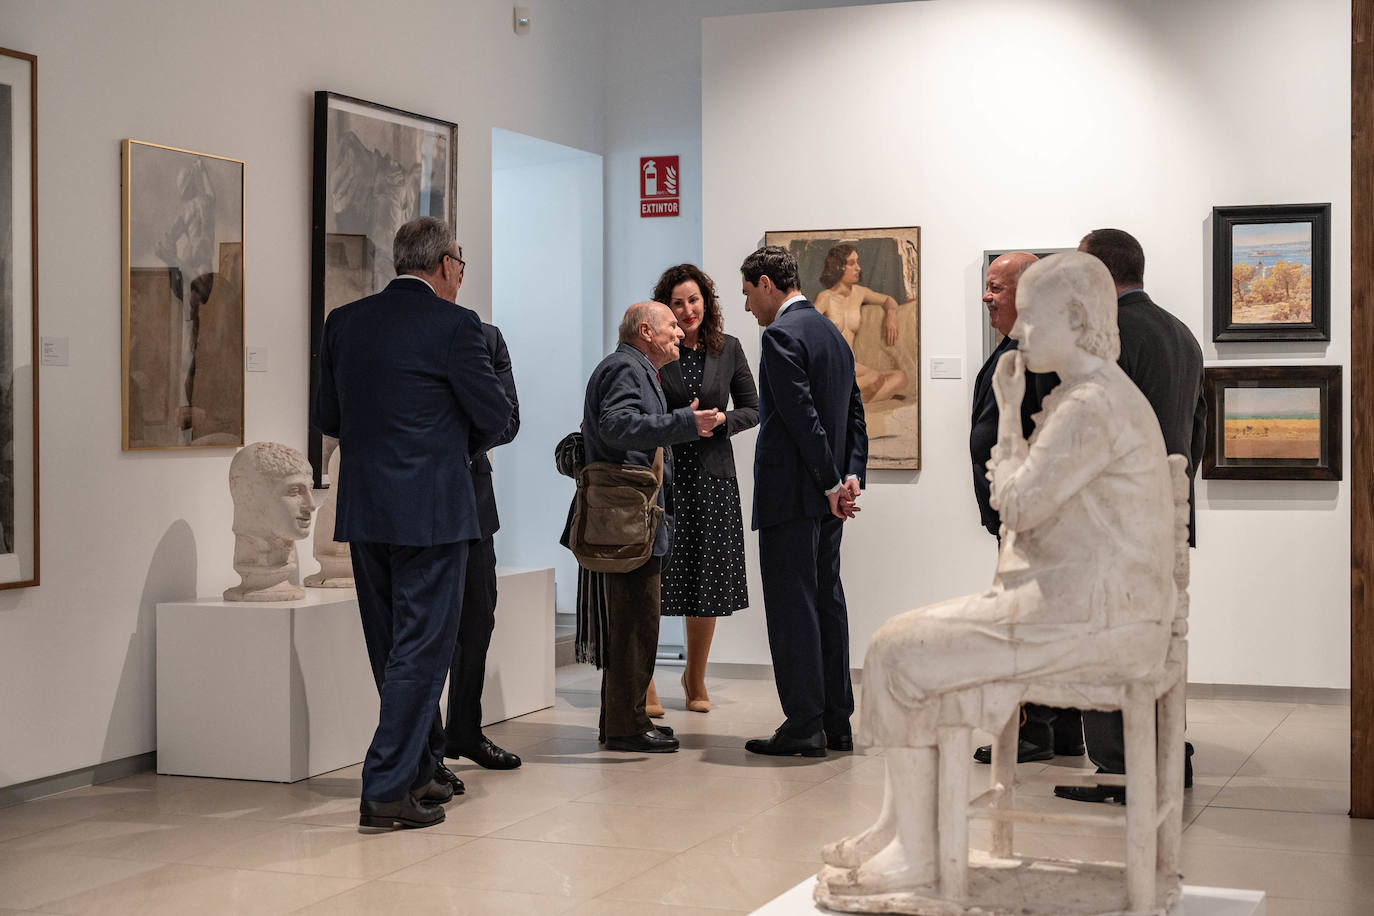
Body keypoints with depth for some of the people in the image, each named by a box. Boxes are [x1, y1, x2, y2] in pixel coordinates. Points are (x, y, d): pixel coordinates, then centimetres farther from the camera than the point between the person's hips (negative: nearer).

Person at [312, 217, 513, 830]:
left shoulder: (345, 321, 7)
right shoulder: (453, 324, -10)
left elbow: (325, 417, 12)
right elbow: (496, 416, -5)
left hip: (363, 510, 6)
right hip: (432, 509, -6)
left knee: (392, 648, 16)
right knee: (422, 648, 0)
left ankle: (419, 770, 29)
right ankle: (388, 789, -2)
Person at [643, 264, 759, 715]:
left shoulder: (728, 349, 6)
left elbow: (752, 410, 10)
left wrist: (721, 420, -9)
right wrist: (680, 423, -16)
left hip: (712, 475, 3)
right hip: (662, 473, -3)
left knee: (707, 580, 9)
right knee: (653, 581, -5)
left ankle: (696, 678, 26)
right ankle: (644, 684, 6)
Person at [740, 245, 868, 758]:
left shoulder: (781, 335, -12)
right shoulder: (832, 332, 17)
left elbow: (803, 416, -19)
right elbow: (855, 413, 14)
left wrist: (831, 484, -14)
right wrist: (852, 476, 5)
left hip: (792, 494, -9)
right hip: (827, 497, 9)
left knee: (792, 605, -5)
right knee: (827, 600, 11)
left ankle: (804, 726, -4)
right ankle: (836, 722, 16)